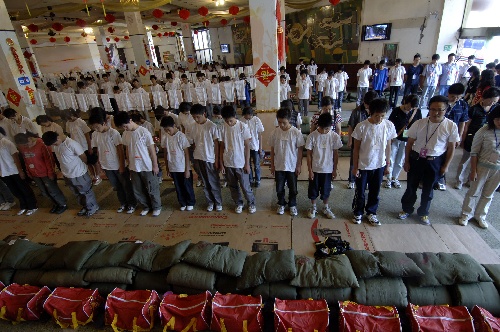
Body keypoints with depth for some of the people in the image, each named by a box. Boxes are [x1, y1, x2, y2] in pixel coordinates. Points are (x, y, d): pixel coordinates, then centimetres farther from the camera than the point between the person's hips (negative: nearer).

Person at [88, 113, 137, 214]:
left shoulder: (114, 133, -16)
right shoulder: (94, 135, 0)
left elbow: (120, 150, -15)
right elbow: (96, 150, 8)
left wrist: (122, 165, -15)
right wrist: (101, 163, 7)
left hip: (118, 165, -5)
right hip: (106, 166, 5)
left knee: (126, 185, 8)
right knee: (117, 187, 18)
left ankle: (132, 204, 24)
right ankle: (123, 203, 34)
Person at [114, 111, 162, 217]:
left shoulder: (144, 132, -14)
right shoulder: (125, 134, 2)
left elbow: (152, 149, -11)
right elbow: (127, 149, 13)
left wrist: (155, 165, -9)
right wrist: (129, 164, 14)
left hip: (147, 167, -5)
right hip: (134, 167, 6)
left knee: (152, 189, 6)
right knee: (137, 190, 14)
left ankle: (157, 207, 24)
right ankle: (146, 206, 32)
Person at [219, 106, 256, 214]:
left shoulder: (243, 127, -10)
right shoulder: (223, 128, -2)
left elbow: (247, 146, -7)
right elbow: (222, 146, 4)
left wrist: (247, 163, -8)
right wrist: (221, 163, 2)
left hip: (241, 163, -3)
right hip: (228, 163, 3)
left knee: (245, 186, 5)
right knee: (233, 186, 14)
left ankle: (251, 203, 27)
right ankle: (239, 204, 33)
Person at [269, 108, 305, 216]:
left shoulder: (296, 132, -12)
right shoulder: (275, 132, -6)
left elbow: (300, 150, -6)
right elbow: (272, 149, 2)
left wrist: (299, 165, -5)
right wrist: (272, 165, 4)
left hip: (292, 166, -2)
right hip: (278, 166, 2)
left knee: (293, 188, 12)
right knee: (279, 188, 13)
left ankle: (292, 205, 33)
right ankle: (281, 204, 35)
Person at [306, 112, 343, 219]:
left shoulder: (335, 136, -9)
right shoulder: (312, 136, -12)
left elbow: (335, 154, -1)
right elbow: (309, 154, -7)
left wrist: (335, 169, 1)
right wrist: (310, 170, -8)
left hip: (328, 169, 1)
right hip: (315, 169, 0)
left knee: (326, 190, 14)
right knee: (313, 190, 12)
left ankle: (325, 208, 35)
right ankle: (313, 208, 33)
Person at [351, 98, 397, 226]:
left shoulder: (389, 126, -8)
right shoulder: (361, 127, -16)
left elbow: (388, 146, 3)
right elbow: (356, 149, -9)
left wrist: (388, 164, 7)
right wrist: (355, 167, -6)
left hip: (379, 165, 3)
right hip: (363, 166, -2)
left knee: (375, 192, 17)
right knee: (360, 192, 12)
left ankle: (371, 213, 38)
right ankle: (358, 213, 34)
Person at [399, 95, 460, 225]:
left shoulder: (451, 126, -10)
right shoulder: (419, 123, -11)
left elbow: (451, 148, 0)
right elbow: (409, 143, -2)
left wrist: (446, 166, 0)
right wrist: (407, 161, 0)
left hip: (435, 162, 0)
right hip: (416, 159, 0)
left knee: (428, 189, 14)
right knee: (411, 186, 13)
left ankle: (423, 213, 35)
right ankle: (407, 209, 33)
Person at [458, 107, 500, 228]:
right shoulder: (484, 131, -15)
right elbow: (474, 153, -10)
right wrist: (473, 171, -10)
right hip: (483, 167, -3)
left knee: (488, 195, 16)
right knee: (473, 192, 10)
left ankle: (480, 216, 34)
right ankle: (466, 214, 27)